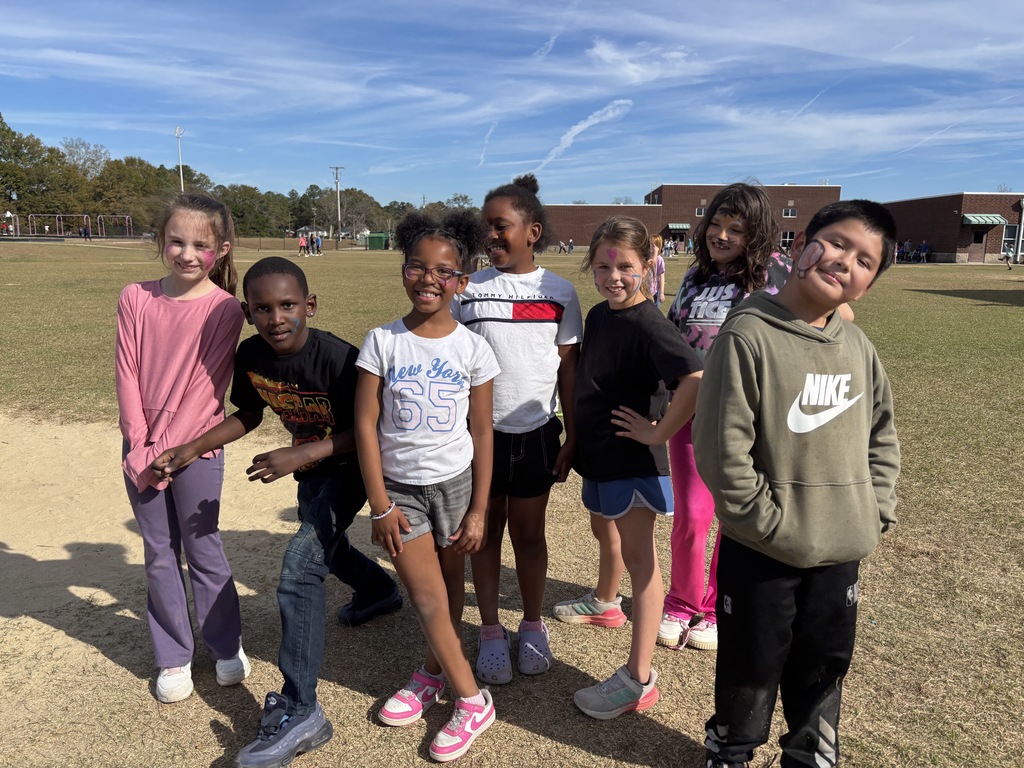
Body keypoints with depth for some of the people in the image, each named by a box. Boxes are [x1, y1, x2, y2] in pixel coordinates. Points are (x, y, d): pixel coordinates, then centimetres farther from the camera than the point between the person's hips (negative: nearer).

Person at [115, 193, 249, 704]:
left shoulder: (224, 308, -9)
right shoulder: (136, 299, 0)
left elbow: (207, 387, -12)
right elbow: (127, 374, -2)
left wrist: (168, 449, -14)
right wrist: (139, 445, -9)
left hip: (195, 444, -3)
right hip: (142, 446, 3)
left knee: (203, 548, 7)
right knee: (159, 554, 11)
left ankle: (226, 645, 26)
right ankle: (174, 657, 25)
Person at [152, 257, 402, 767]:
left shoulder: (338, 358, -31)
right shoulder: (251, 356, -13)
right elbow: (249, 415, 4)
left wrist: (299, 455, -32)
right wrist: (191, 450, -3)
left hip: (350, 464, -7)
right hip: (310, 467, 8)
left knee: (300, 564, -21)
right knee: (325, 546, 29)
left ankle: (298, 710, -14)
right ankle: (379, 590, 62)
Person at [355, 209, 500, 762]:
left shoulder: (472, 348, -5)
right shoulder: (382, 341, -7)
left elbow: (482, 433, -2)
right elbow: (365, 425, -6)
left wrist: (478, 509, -3)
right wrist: (380, 505, -8)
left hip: (456, 482, 1)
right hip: (400, 487, 0)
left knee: (449, 585, 12)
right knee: (426, 595, 0)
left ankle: (435, 672, 36)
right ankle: (472, 700, 16)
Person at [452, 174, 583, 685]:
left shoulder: (559, 293, -1)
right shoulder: (468, 291, -1)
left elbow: (569, 370, 2)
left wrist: (573, 436, 0)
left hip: (536, 432, 0)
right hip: (481, 431, 0)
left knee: (529, 531, 11)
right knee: (487, 528, 10)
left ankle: (533, 626, 30)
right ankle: (490, 631, 26)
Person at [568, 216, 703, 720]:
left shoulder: (648, 326, -21)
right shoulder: (598, 315, 5)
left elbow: (696, 379, -36)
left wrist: (658, 432, -25)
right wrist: (579, 440, 15)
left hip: (633, 460, -8)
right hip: (598, 451, 8)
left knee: (638, 558, -1)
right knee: (604, 531, 26)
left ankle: (639, 680, 8)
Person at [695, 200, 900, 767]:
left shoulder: (858, 347, 3)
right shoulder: (748, 336, -16)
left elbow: (883, 435, 14)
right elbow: (719, 447, -19)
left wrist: (875, 511, 4)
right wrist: (770, 523, -15)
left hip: (842, 549, 5)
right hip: (761, 550, -5)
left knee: (825, 664, 22)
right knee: (752, 665, 14)